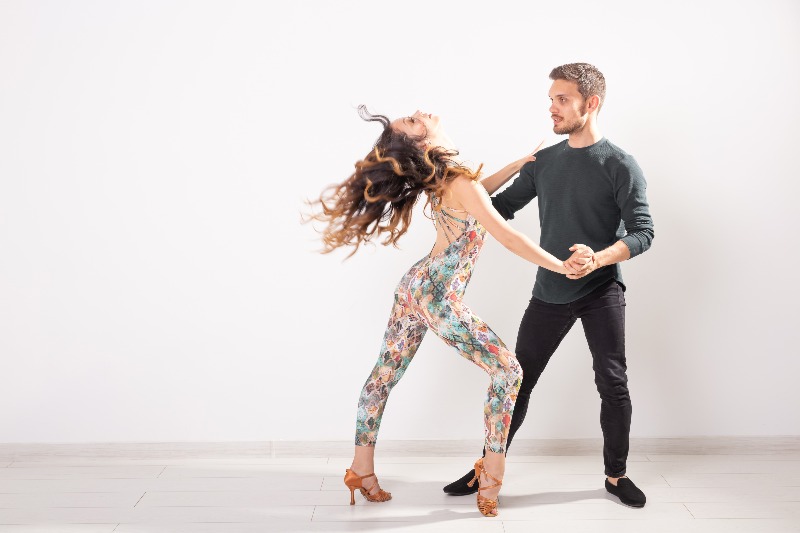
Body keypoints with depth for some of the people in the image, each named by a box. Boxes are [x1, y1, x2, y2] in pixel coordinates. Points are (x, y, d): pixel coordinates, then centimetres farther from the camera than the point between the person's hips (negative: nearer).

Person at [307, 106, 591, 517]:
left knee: (385, 374, 14)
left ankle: (362, 468, 25)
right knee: (507, 371, -1)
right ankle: (491, 476, 4)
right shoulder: (460, 181, -20)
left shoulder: (439, 178, 5)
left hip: (414, 286, 9)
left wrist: (515, 165, 22)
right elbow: (507, 237, -24)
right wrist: (562, 266, -20)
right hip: (439, 297, -9)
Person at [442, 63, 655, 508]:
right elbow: (503, 206, 16)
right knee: (519, 380, 5)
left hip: (602, 291, -4)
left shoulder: (620, 165, -8)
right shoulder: (544, 162, 7)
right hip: (550, 292, 4)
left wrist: (598, 259, -30)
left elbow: (643, 232, -14)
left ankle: (616, 475, 21)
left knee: (613, 384, 3)